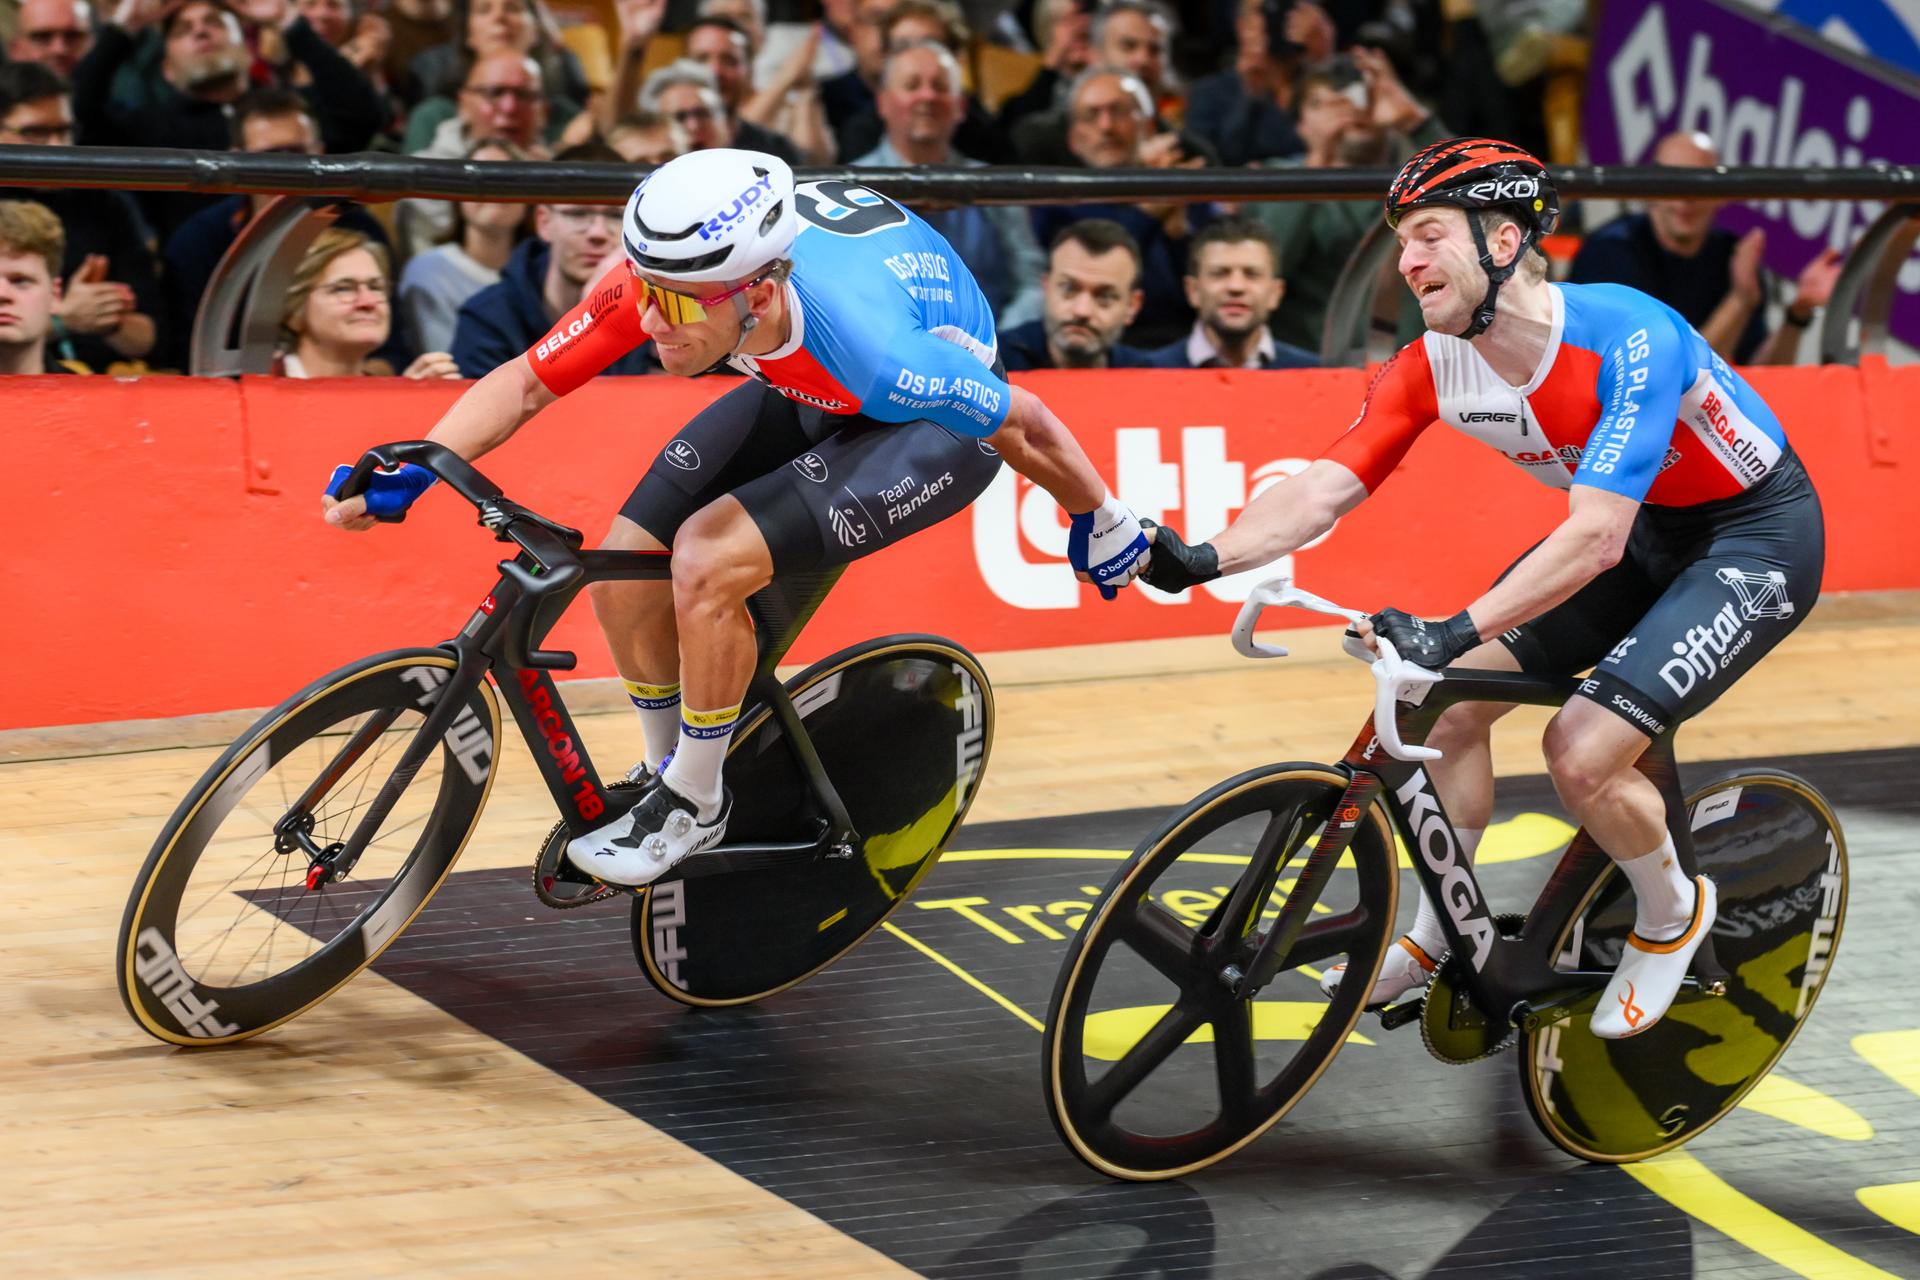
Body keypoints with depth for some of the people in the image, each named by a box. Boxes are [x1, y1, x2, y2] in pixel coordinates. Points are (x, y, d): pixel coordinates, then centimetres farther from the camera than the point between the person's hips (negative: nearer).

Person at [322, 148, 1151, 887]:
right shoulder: (661, 276, -29)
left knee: (706, 560, -26)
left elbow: (1026, 426, -25)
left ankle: (695, 804, -3)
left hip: (934, 419, -6)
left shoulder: (869, 346, -42)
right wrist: (404, 476, -27)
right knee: (625, 576, -8)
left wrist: (1101, 523, -8)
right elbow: (525, 381, -16)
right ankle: (667, 771, 20)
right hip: (804, 394, 6)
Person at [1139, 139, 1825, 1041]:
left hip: (1757, 534, -7)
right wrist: (1204, 559, -38)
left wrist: (1457, 632, -51)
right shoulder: (1433, 368, -14)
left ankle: (1673, 917, 10)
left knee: (1582, 751, -20)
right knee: (1453, 700, -5)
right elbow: (1323, 489, -20)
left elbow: (1596, 539, -40)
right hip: (1640, 531, 7)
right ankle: (1440, 934, 15)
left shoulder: (1628, 339, -34)